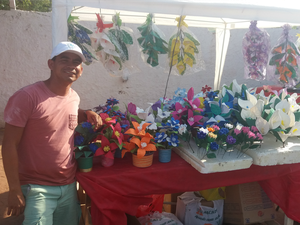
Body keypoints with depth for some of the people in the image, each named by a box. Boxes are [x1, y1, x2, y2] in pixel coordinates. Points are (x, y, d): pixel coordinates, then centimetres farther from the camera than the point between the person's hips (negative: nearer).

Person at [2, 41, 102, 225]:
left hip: (69, 186, 6)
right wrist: (15, 190, -14)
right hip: (37, 189, -6)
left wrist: (87, 115, 4)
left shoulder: (74, 97, 3)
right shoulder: (27, 96, -16)